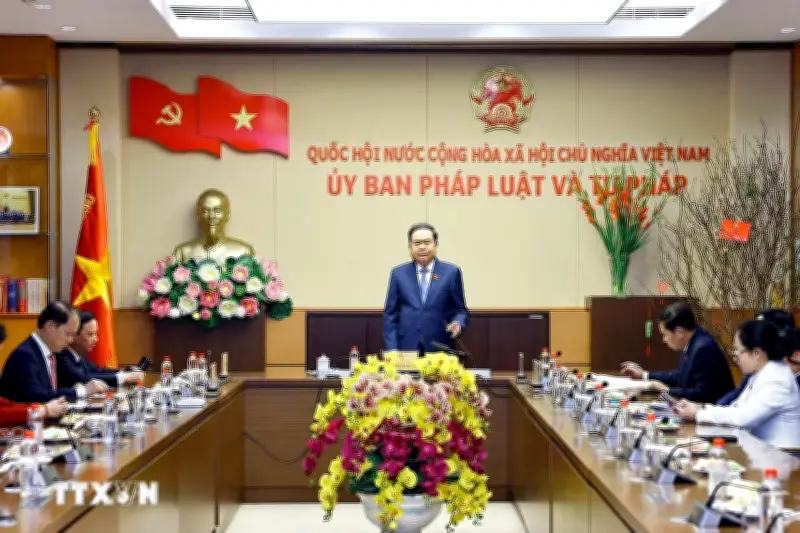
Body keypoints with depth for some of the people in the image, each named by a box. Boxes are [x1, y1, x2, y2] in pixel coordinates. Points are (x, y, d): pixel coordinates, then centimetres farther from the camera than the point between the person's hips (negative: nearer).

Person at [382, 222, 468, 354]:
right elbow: (390, 314, 8)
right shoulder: (398, 273, 9)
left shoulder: (451, 272, 6)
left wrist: (457, 324, -14)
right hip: (406, 348, 1)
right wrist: (392, 350, -1)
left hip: (439, 349, 0)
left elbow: (460, 310, 9)